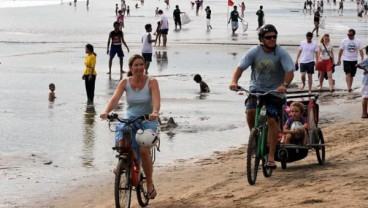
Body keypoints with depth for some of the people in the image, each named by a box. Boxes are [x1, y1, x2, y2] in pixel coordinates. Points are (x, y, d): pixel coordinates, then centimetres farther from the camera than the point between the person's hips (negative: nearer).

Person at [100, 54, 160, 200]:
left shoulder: (151, 82, -9)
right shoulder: (125, 83, -4)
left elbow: (156, 100, -24)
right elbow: (115, 98, -16)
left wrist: (155, 112, -46)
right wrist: (106, 111, -36)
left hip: (147, 121, -2)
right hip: (129, 119, 2)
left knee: (143, 150, -23)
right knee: (121, 143, -27)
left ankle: (150, 184, -3)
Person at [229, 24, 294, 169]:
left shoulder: (281, 53, -12)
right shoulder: (254, 52, -7)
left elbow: (290, 71, -21)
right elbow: (240, 67, -12)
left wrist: (284, 85, -40)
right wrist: (234, 81, -31)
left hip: (275, 91, -1)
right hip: (256, 88, 1)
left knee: (272, 120, -12)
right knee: (250, 111, -25)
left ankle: (271, 157, -6)